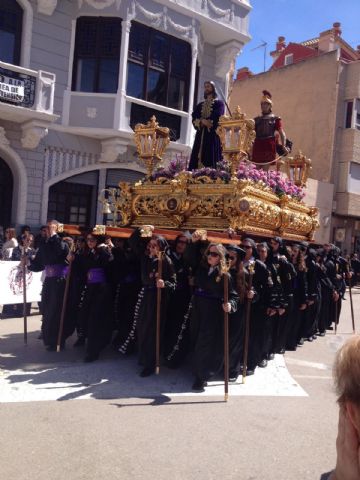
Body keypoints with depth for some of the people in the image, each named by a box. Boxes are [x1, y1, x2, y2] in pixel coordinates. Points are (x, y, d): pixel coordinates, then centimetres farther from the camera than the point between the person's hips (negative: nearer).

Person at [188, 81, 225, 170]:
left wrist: (201, 121, -6)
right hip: (200, 135, 4)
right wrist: (203, 121, -10)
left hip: (212, 134, -4)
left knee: (211, 158, -14)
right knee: (197, 159, -8)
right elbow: (194, 118, 10)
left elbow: (217, 117, -5)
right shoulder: (200, 105, 26)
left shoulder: (219, 103, 12)